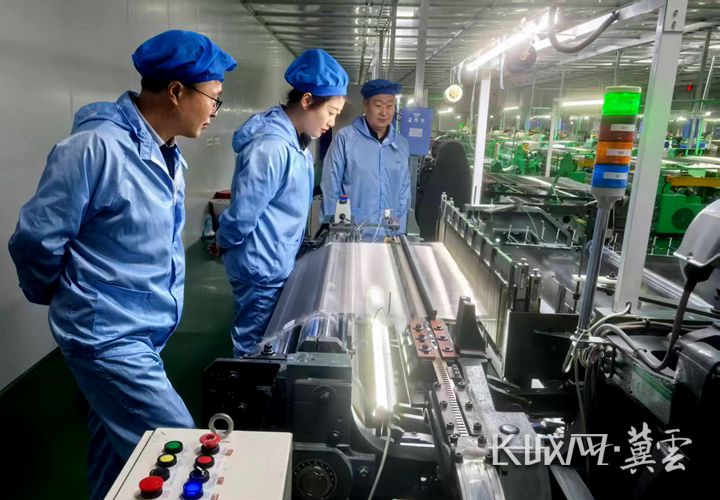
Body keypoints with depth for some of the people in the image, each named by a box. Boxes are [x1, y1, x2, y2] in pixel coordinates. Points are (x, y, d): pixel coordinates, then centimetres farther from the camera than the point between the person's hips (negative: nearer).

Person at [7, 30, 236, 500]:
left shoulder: (167, 153, 6)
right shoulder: (96, 148, -22)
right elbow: (35, 240, -14)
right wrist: (69, 299, 3)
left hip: (145, 332, 8)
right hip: (107, 336, -8)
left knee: (116, 447, 23)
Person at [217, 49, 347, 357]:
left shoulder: (294, 141, 7)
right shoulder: (272, 147, -26)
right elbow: (243, 214, -23)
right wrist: (224, 244, -5)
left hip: (276, 265, 9)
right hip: (261, 269, -9)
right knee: (254, 350, 8)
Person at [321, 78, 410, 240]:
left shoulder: (402, 144, 6)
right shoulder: (345, 138, -8)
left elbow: (404, 192, 10)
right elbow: (331, 187, -5)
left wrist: (400, 233, 6)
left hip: (389, 236, 4)